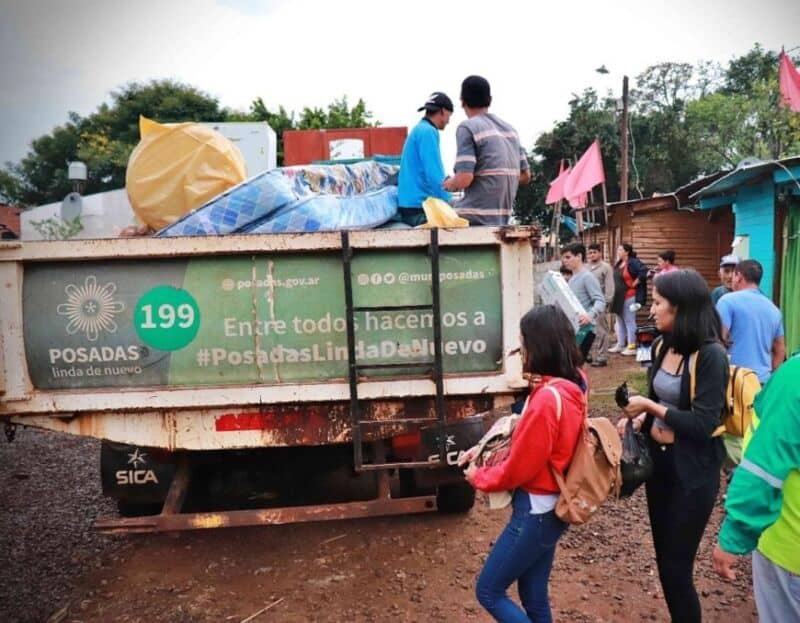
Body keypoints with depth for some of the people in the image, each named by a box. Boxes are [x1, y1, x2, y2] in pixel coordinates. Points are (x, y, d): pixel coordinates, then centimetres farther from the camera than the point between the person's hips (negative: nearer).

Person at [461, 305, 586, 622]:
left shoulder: (547, 399, -28)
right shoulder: (573, 384, 0)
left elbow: (517, 469, -19)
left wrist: (477, 476, -1)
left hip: (535, 511, -9)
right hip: (551, 507, 9)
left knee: (489, 591, 9)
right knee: (534, 595, 21)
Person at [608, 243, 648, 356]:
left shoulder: (633, 262, -14)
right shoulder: (619, 263, 11)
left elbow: (644, 271, -26)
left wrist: (635, 283, -17)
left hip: (629, 296, -9)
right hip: (619, 297, 9)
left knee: (629, 321, -3)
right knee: (620, 321, 15)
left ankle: (632, 347, 4)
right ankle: (620, 345, 24)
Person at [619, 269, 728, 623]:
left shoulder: (710, 355, -19)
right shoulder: (661, 347, 3)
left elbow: (703, 425, -22)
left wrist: (650, 407, -16)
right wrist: (639, 418, -4)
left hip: (692, 472, -7)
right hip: (658, 461, 7)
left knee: (676, 566, 4)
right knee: (664, 559, 19)